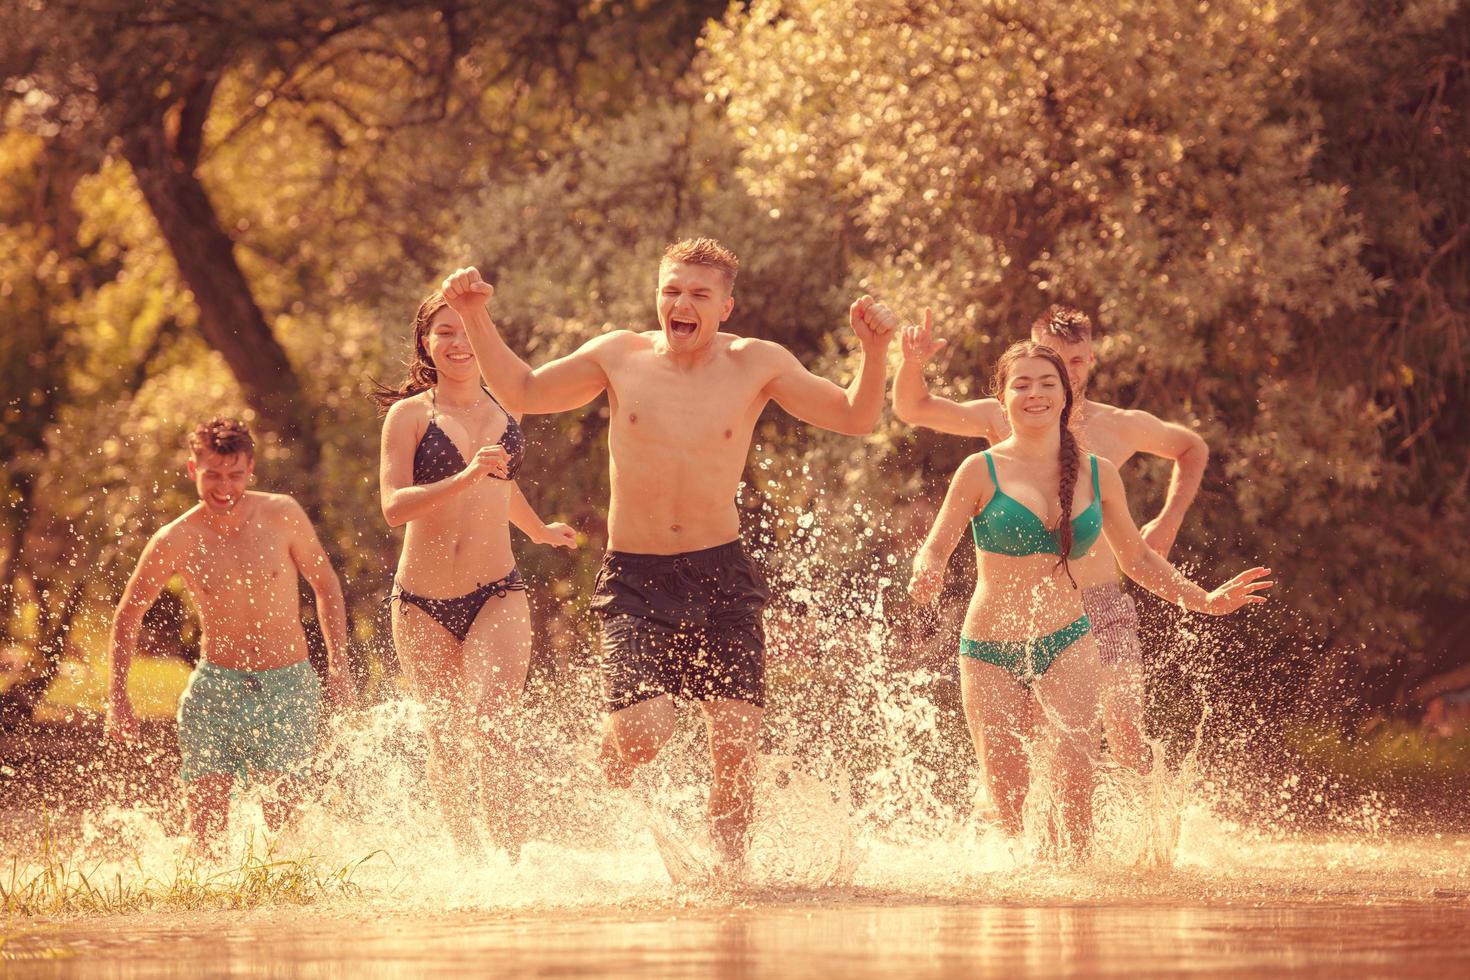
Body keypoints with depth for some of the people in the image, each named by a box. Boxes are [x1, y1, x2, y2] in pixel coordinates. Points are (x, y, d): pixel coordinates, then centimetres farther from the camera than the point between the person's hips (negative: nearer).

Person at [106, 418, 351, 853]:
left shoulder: (282, 515, -5)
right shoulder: (175, 542, -6)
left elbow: (325, 584, 9)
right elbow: (128, 614, 8)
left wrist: (337, 664, 0)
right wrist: (117, 698, 3)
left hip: (287, 686, 0)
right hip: (215, 686, 0)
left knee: (282, 804, -10)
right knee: (205, 806, -9)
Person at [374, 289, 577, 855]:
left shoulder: (507, 407, 9)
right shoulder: (409, 415, -2)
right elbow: (394, 506, -16)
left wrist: (539, 530, 47)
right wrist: (466, 478, -29)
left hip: (496, 595, 1)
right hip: (424, 604, -1)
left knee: (492, 728, -19)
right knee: (445, 743, 7)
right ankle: (467, 862, 23)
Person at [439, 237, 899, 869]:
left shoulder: (756, 365, 1)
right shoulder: (619, 356, 2)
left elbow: (854, 418, 4)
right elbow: (522, 393, 14)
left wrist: (874, 350, -13)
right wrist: (476, 320, 6)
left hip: (721, 575, 1)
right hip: (636, 578, -1)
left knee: (736, 743, -6)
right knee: (642, 733, -17)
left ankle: (729, 868, 16)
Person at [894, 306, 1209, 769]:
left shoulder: (1120, 427, 4)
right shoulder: (1003, 421, 2)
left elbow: (1193, 449, 23)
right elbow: (912, 409, 5)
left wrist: (1169, 520, 10)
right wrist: (912, 363, -15)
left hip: (1104, 606, 0)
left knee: (1127, 740, -11)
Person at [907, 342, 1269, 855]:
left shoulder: (1098, 474, 7)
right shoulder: (982, 472, -2)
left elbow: (1137, 558, 19)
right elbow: (935, 548, -2)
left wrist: (1204, 600, 11)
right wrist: (926, 577, -25)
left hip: (1066, 644, 1)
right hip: (990, 651, -1)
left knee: (1072, 764, -23)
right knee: (1009, 799, -5)